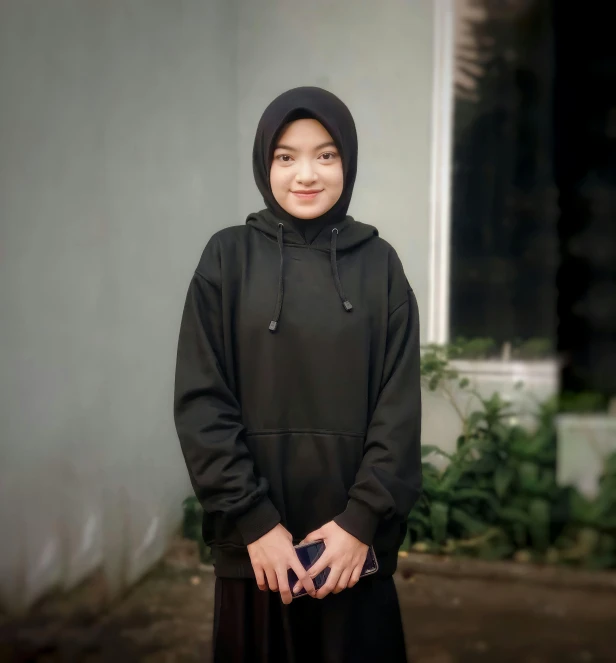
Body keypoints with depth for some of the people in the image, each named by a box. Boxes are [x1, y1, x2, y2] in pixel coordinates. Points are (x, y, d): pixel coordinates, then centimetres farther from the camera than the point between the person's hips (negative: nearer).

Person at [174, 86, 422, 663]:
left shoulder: (379, 264, 3)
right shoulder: (228, 257, -1)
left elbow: (400, 407, -1)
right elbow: (200, 402, -5)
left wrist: (365, 518, -11)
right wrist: (252, 521, -12)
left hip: (353, 534, 1)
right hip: (257, 538, 0)